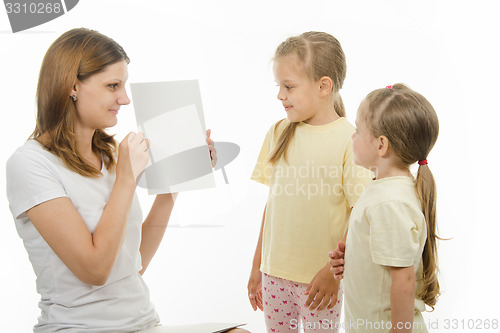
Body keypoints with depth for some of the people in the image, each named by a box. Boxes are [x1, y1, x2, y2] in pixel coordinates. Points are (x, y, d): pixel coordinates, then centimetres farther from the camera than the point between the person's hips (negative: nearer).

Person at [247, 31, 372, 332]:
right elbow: (273, 203, 10)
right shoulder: (279, 133, 4)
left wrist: (334, 271, -14)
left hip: (321, 277, -4)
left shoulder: (350, 140, -12)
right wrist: (257, 266, 12)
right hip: (275, 271, 5)